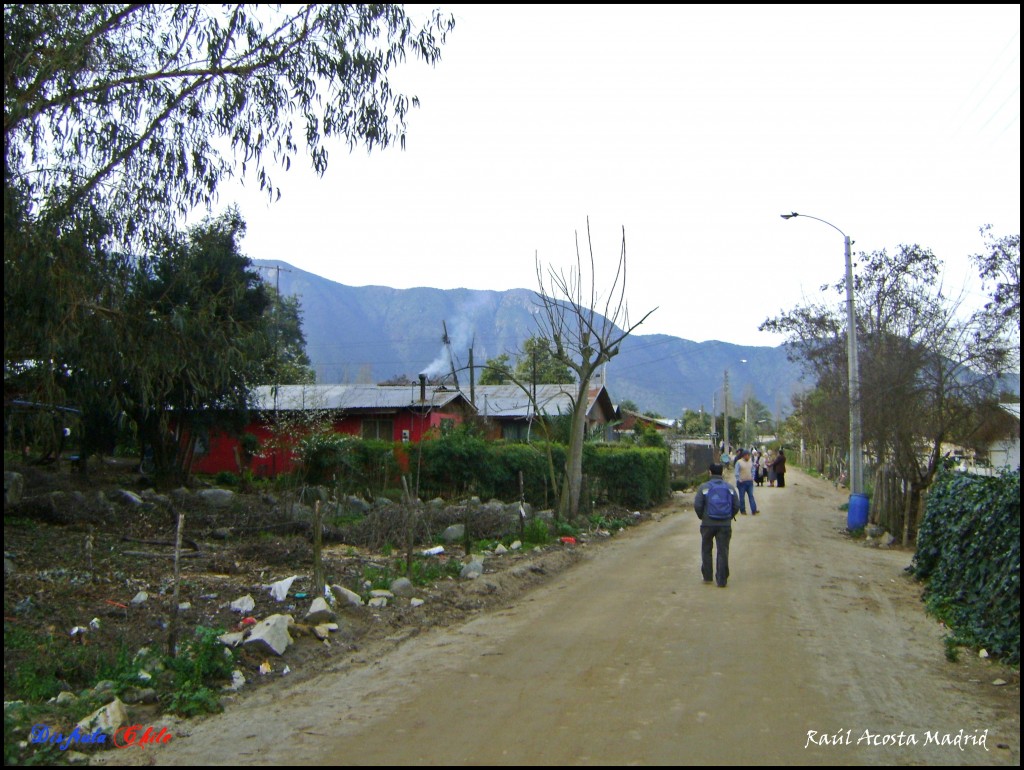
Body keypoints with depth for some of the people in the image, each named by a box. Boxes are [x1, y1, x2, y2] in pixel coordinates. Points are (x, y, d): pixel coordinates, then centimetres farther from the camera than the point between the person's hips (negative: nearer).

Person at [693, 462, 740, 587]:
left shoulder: (704, 487, -5)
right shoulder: (729, 487, 3)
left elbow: (697, 505, -8)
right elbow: (736, 505, 3)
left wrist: (702, 517, 9)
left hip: (708, 524, -1)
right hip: (725, 524, 1)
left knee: (706, 550, 15)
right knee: (723, 551, 5)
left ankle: (707, 577, 20)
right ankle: (722, 580, 4)